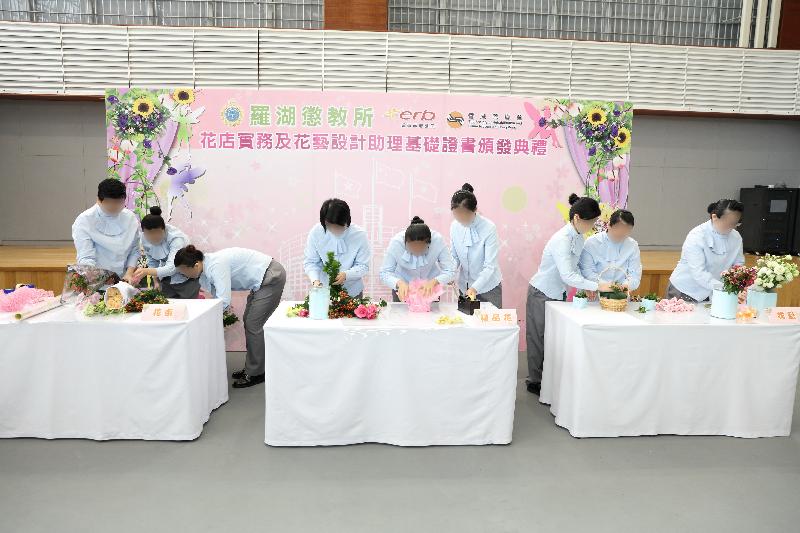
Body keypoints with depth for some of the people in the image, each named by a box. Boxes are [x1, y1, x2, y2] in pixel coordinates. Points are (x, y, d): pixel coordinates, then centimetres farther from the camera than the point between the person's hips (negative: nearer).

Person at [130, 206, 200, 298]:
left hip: (186, 280, -5)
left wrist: (147, 271, -50)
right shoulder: (144, 238, -11)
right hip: (166, 281, 5)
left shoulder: (176, 238, -29)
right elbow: (151, 261, 6)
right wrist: (156, 281, -3)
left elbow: (171, 268, -37)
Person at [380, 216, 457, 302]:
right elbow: (384, 273, -22)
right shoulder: (396, 242, -29)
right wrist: (399, 283, -42)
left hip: (430, 286, 1)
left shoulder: (437, 240, -30)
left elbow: (450, 271, -26)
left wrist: (434, 282, -45)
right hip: (403, 286, 0)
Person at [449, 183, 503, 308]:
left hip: (488, 287, -3)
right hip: (465, 286, 4)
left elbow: (490, 266, -21)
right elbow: (454, 257, 3)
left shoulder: (489, 228, -19)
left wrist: (475, 288, -34)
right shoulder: (455, 226, -6)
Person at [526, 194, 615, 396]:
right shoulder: (562, 240, -28)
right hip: (542, 294, -8)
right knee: (539, 338, 5)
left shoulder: (579, 237, -1)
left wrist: (586, 285, -4)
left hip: (559, 294, 8)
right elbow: (567, 276, -33)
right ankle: (535, 381, 19)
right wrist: (596, 285, -32)